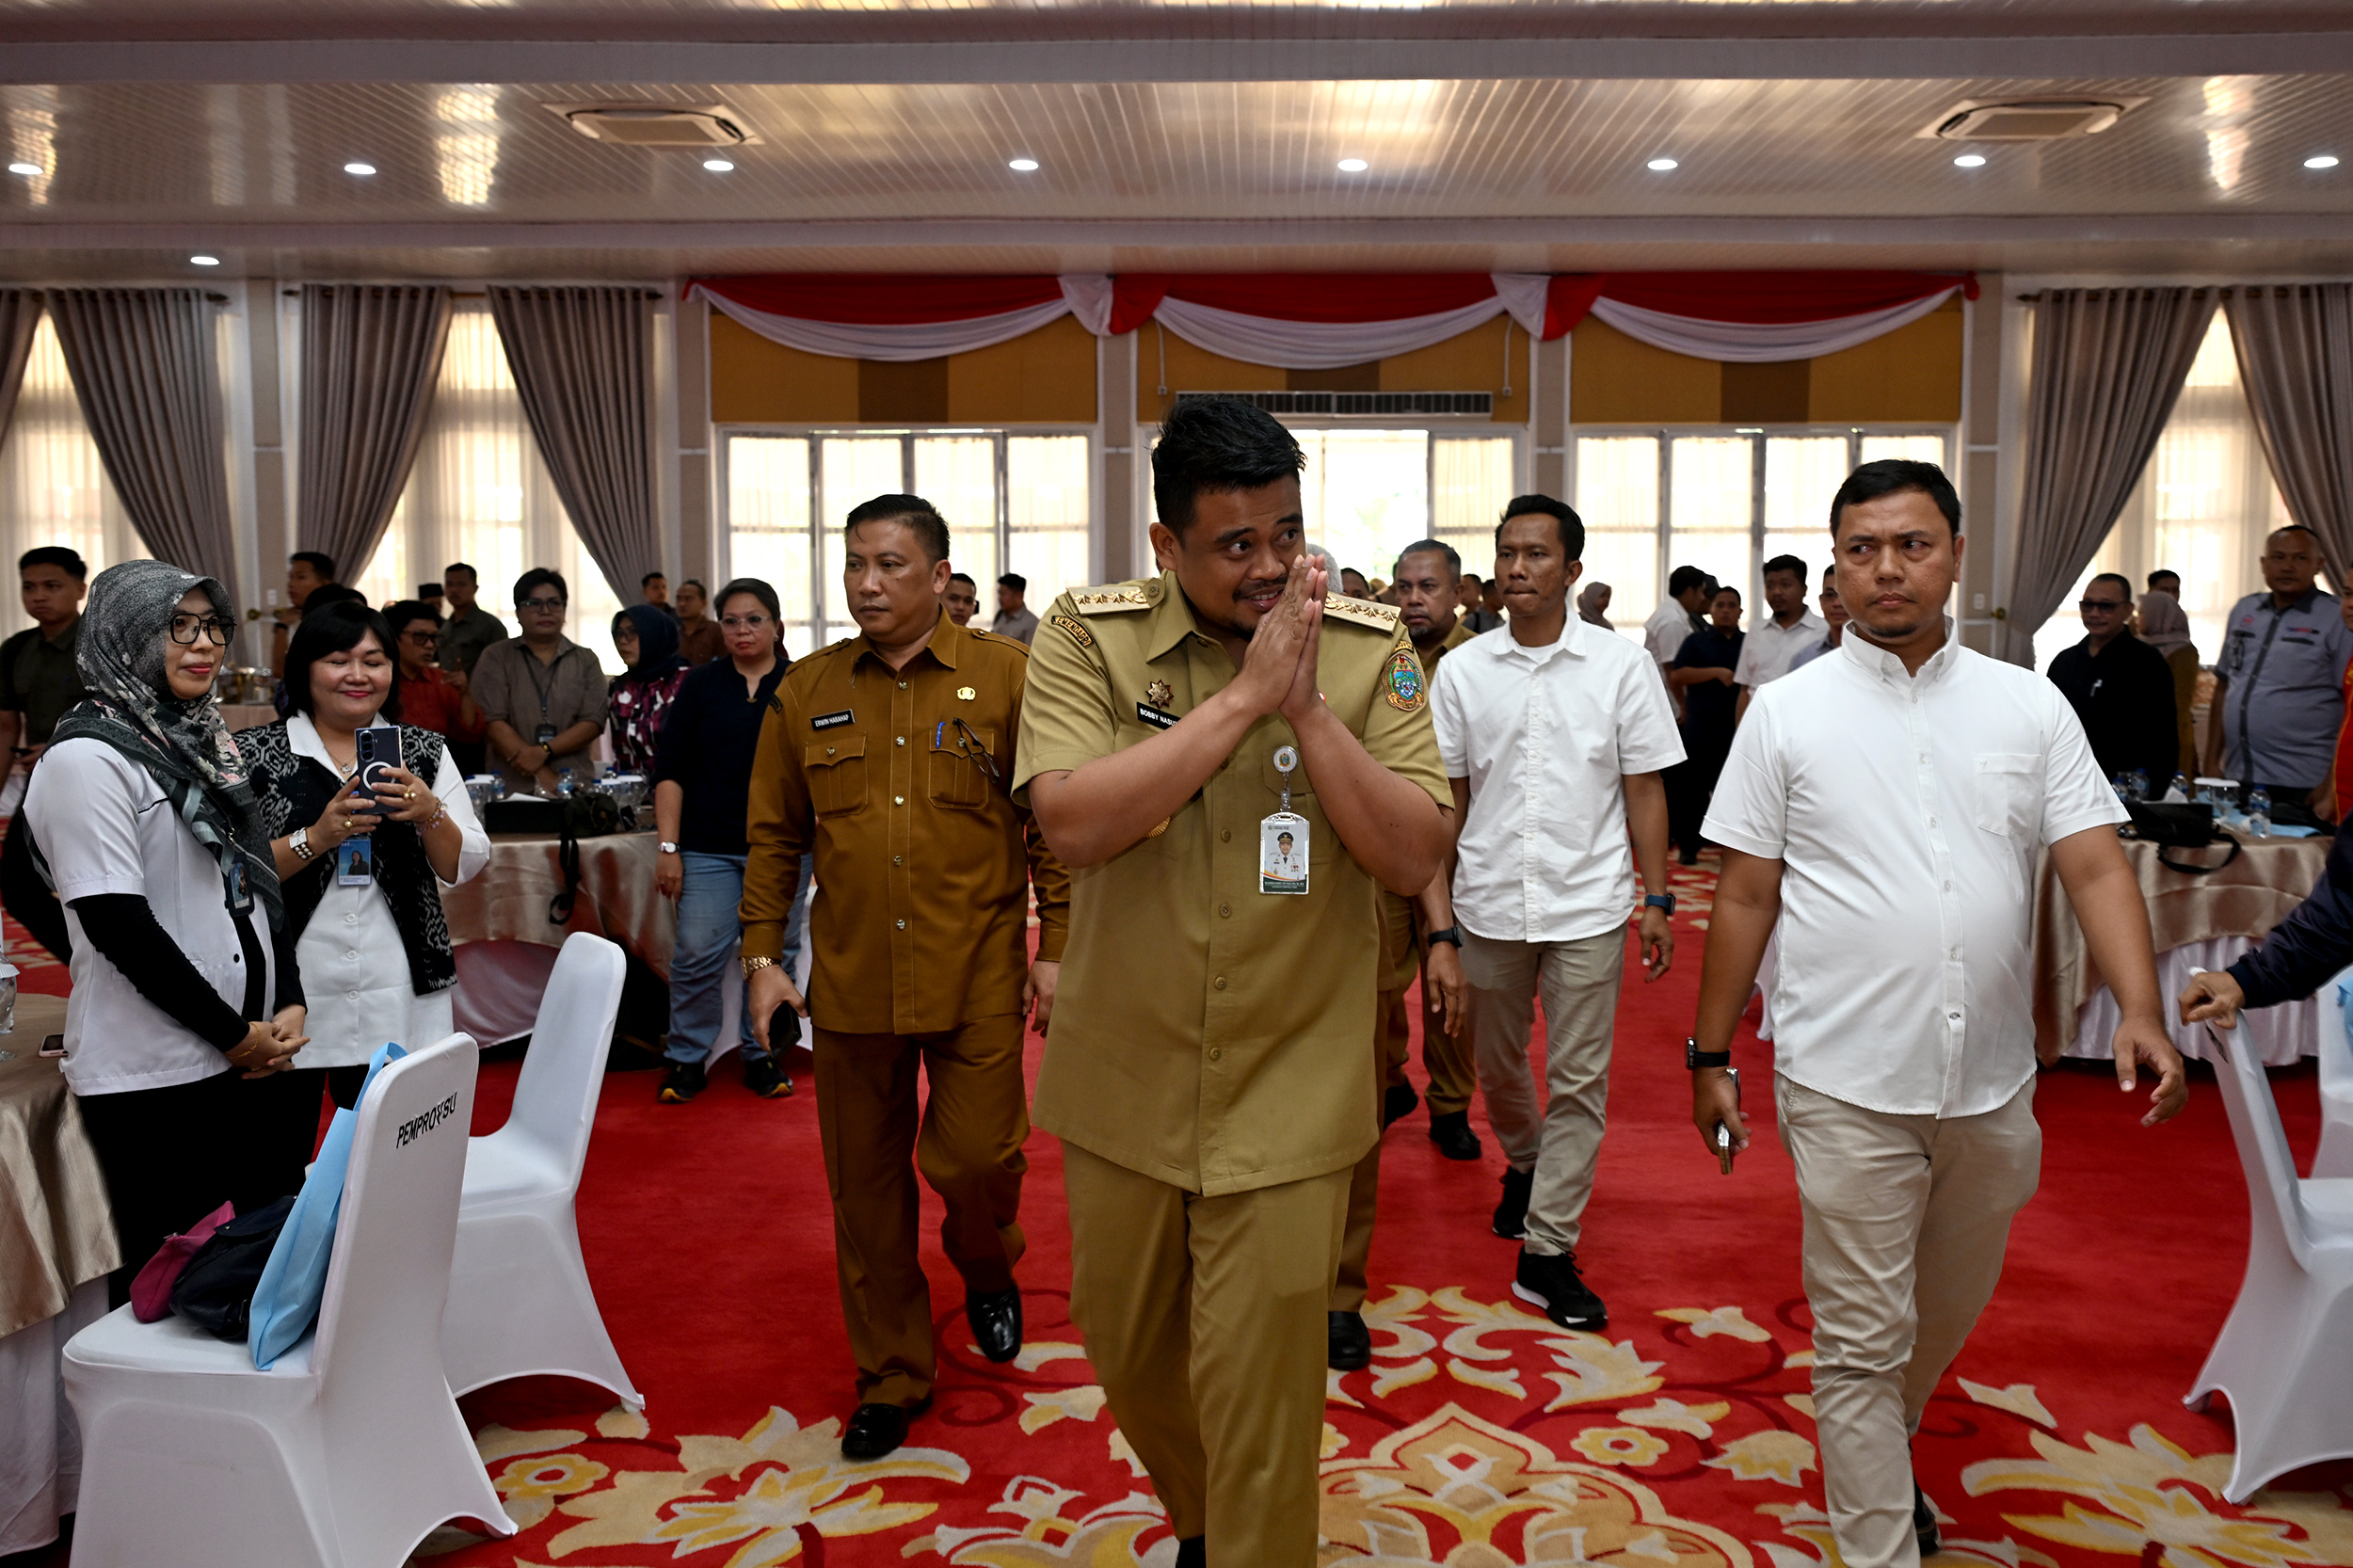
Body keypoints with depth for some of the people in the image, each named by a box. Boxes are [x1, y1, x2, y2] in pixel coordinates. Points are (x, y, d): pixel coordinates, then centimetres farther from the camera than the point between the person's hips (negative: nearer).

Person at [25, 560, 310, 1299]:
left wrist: (288, 1003, 2)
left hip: (251, 1055, 7)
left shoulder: (208, 740, 13)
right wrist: (231, 1034, -12)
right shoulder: (87, 757, -11)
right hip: (155, 1077, -7)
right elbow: (118, 924, -17)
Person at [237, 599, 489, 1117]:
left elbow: (465, 868, 4)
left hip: (400, 1005, 2)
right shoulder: (252, 754, 1)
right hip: (287, 1000, -1)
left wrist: (429, 814, -13)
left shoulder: (425, 753, 8)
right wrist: (316, 838, -19)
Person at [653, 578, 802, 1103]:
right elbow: (670, 770, 3)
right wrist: (668, 846, -5)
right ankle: (686, 1058, 13)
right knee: (697, 955, -3)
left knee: (774, 955, 6)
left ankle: (761, 1054, 21)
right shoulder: (700, 686, 5)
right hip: (709, 848, 0)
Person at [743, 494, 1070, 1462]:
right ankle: (892, 1375, 29)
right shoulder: (807, 692, 6)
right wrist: (763, 955, 5)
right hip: (850, 980, 3)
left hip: (977, 977, -3)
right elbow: (775, 834, 11)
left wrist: (1057, 946, -5)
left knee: (976, 1158, -2)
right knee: (867, 1188, 10)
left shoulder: (1006, 676, -3)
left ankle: (987, 1268, 35)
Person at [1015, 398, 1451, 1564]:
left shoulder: (1369, 652, -6)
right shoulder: (1088, 636, -7)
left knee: (1260, 1390, 4)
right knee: (1126, 1346, 22)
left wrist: (1307, 704, -22)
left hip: (1290, 1097, -2)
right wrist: (1244, 695, -23)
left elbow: (1413, 859, -13)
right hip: (1124, 1083, 3)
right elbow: (1074, 824, -22)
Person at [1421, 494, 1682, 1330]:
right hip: (1489, 906, 2)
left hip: (1588, 909, -1)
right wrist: (1441, 929, -3)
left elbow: (1644, 790, 3)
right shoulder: (1462, 672, -1)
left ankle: (1547, 1250, 13)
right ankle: (1525, 1167, 47)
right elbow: (1444, 805, 1)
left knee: (1578, 1082, 2)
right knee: (1497, 1068, 17)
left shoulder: (1620, 666, -3)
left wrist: (1658, 897, -2)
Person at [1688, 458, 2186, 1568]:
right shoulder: (1788, 712, -2)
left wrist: (2141, 1012, -17)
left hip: (1992, 1082, 4)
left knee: (1947, 1314, 22)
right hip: (1848, 1084, -3)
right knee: (1863, 1340, 4)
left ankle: (1878, 1455, 49)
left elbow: (2096, 867, -1)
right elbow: (1745, 896, 0)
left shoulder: (2030, 707, 4)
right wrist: (1710, 1056, 0)